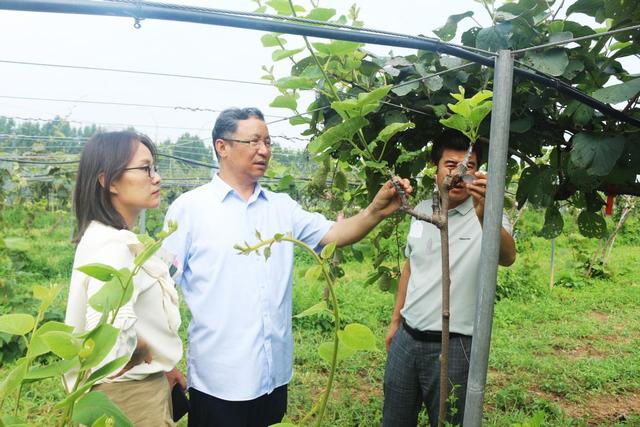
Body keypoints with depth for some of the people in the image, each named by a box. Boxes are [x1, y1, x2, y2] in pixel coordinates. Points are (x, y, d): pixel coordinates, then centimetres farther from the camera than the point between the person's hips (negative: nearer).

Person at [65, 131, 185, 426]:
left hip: (143, 382, 9)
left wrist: (162, 365, 12)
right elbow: (111, 344, -39)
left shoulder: (120, 239, 5)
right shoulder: (111, 247, -25)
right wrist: (146, 352, -19)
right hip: (129, 393, -9)